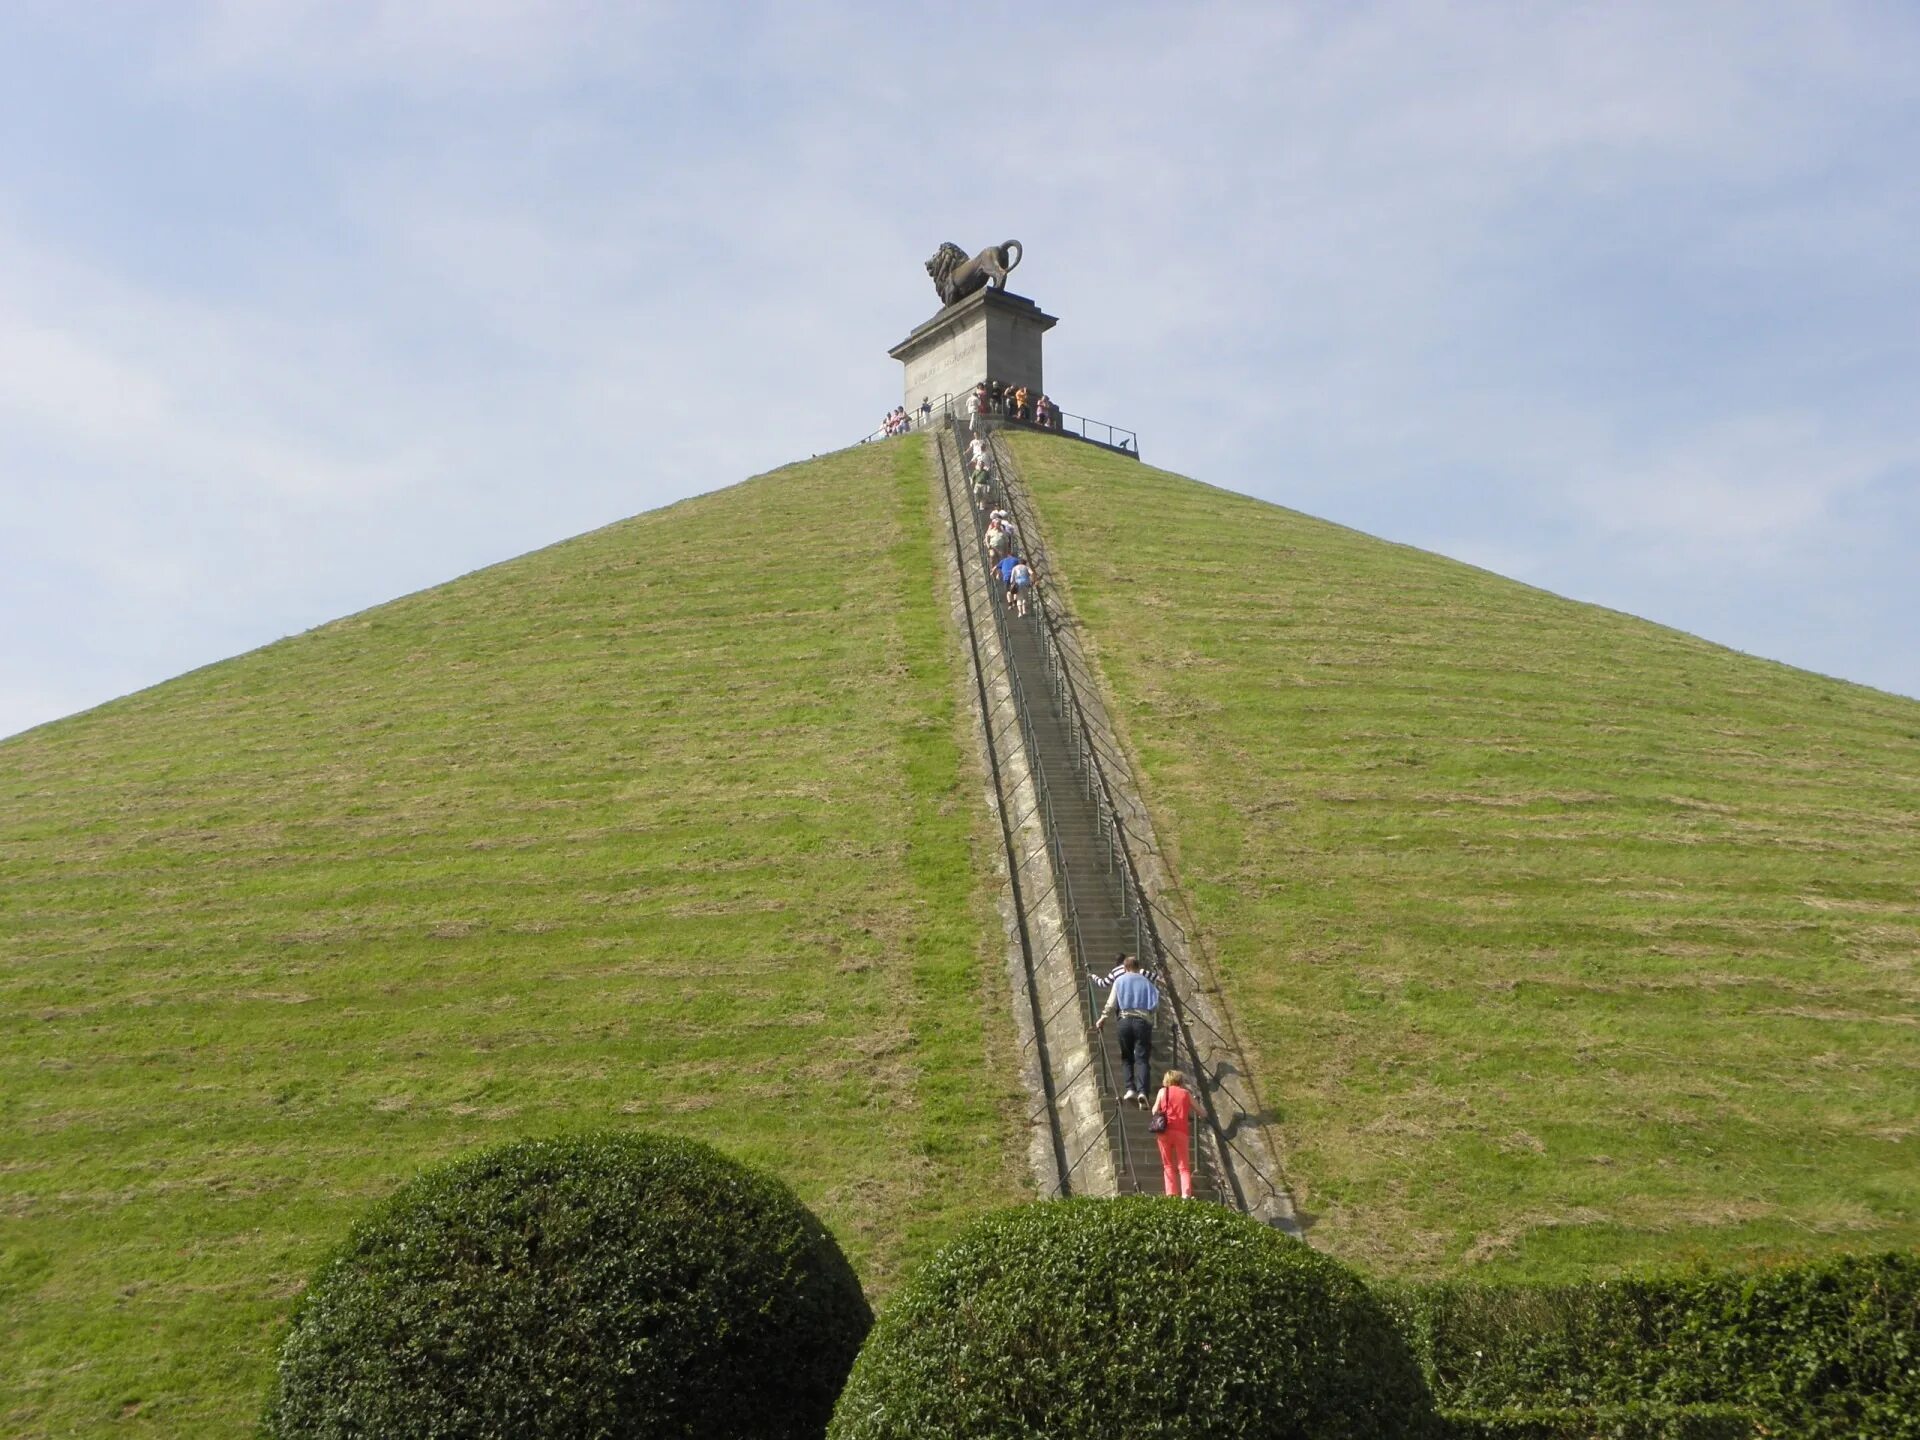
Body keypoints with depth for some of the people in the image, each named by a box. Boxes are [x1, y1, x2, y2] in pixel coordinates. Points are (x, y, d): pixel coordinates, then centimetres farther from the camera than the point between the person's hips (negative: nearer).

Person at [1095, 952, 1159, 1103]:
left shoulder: (1119, 981, 9)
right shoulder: (1146, 982, 12)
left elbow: (1111, 1003, 5)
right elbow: (1155, 1004, 8)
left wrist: (1103, 1018, 15)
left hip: (1125, 1020, 0)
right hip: (1143, 1021, 0)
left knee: (1127, 1057, 13)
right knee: (1142, 1058, -3)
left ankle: (1130, 1089, -1)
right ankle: (1142, 1090, -21)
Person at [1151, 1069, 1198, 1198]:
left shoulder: (1163, 1091, 10)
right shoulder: (1186, 1093, 11)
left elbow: (1155, 1111, 5)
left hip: (1165, 1131, 0)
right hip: (1181, 1132, 0)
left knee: (1168, 1165, 12)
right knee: (1184, 1166, 3)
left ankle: (1171, 1194, 0)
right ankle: (1186, 1194, -16)